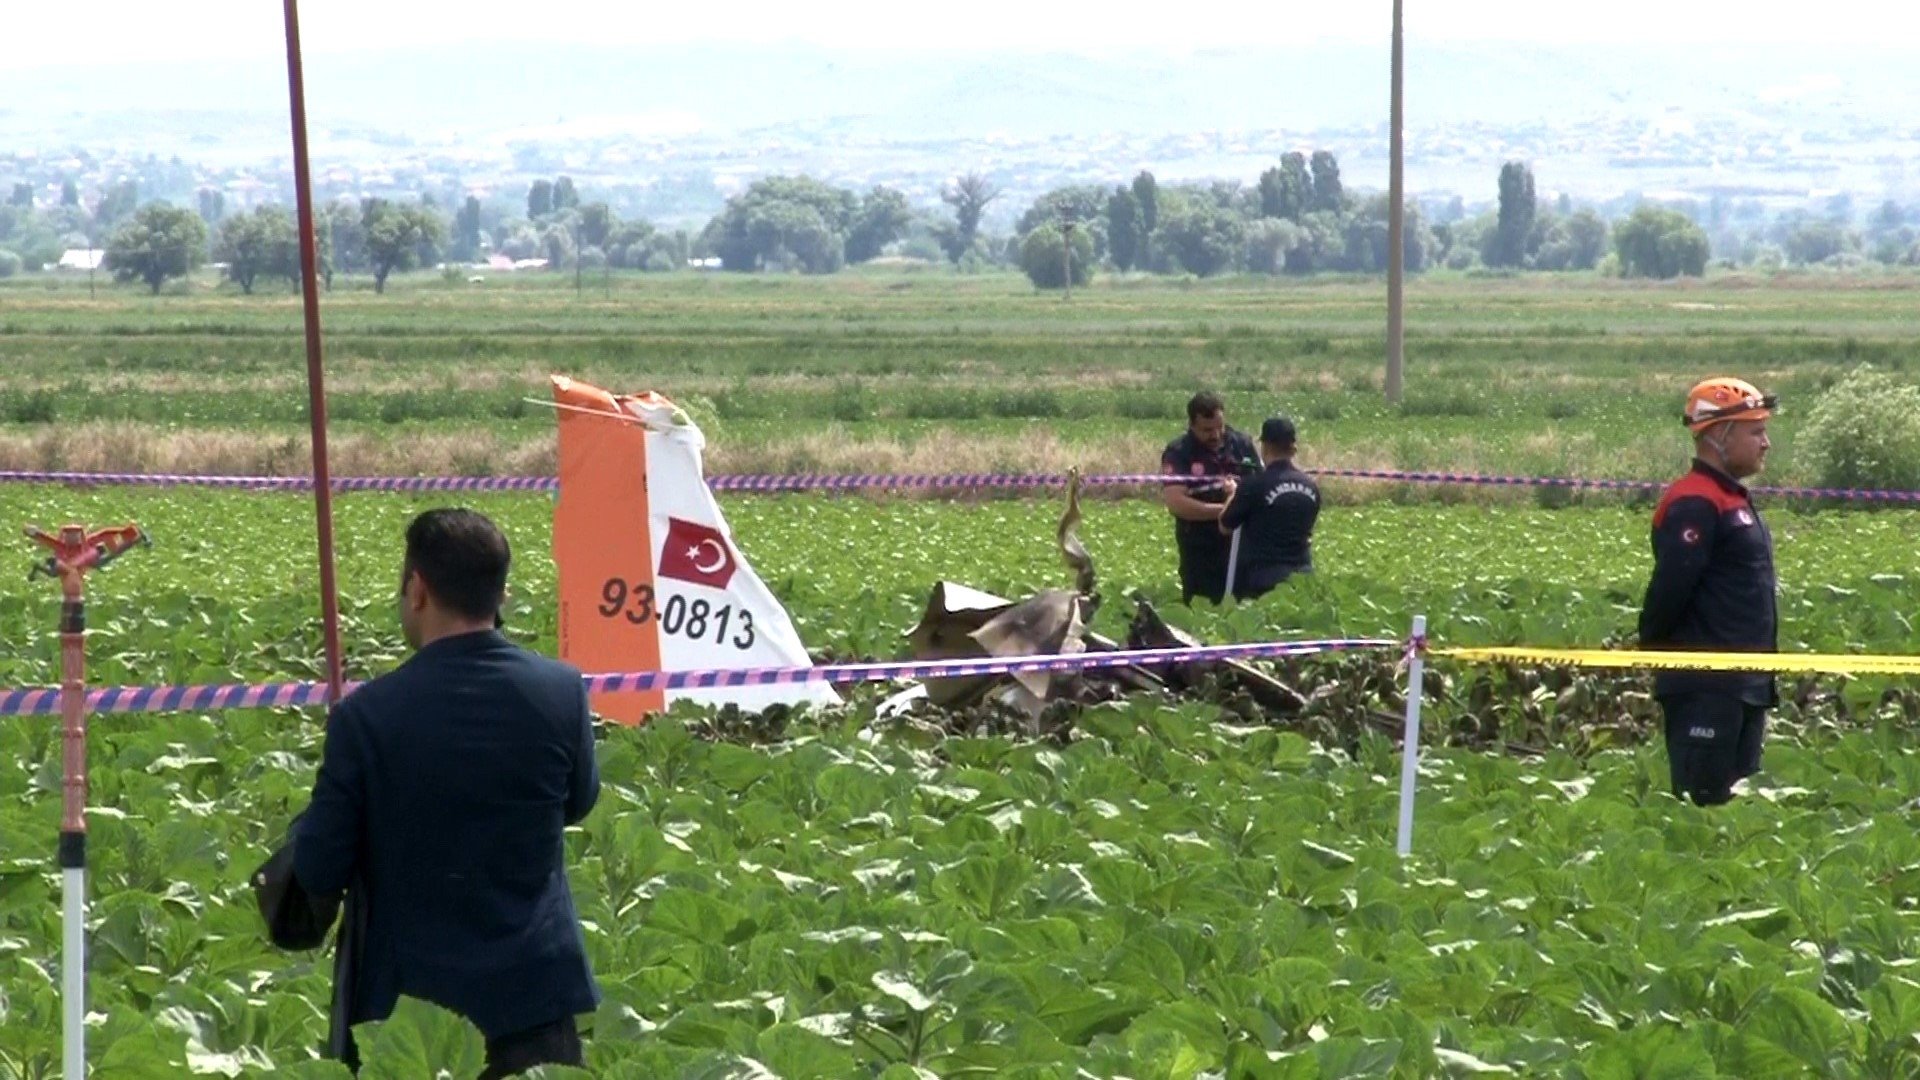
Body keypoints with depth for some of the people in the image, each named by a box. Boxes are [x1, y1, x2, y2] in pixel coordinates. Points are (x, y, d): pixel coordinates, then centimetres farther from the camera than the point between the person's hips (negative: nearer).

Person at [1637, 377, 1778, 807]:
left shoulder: (1733, 499, 17)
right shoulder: (1694, 504, -16)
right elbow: (1671, 586, -20)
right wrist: (1651, 647, -9)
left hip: (1743, 684, 10)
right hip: (1705, 686, -10)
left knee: (1736, 795, 13)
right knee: (1701, 798, -9)